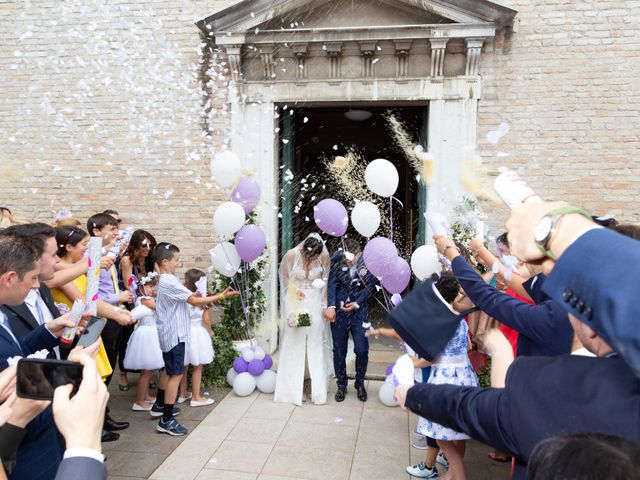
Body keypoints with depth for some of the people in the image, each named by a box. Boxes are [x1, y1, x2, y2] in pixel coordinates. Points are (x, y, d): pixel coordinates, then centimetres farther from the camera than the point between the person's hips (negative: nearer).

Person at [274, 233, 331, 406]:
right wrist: (295, 291, -15)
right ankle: (292, 387, 15)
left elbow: (326, 280, 1)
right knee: (294, 342, 3)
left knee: (316, 344, 4)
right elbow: (285, 277, 1)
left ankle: (318, 388, 15)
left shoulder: (324, 256, -14)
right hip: (296, 303, -1)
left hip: (315, 303, 1)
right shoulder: (291, 255, -17)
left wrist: (323, 304, -1)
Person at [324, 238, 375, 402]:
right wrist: (330, 306, -18)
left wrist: (357, 303, -10)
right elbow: (332, 283, -9)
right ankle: (341, 385, 26)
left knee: (362, 350, 0)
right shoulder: (336, 258, -12)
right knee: (339, 350, 7)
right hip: (339, 310, 0)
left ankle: (360, 383, 25)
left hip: (359, 310, 0)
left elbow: (370, 285, -2)